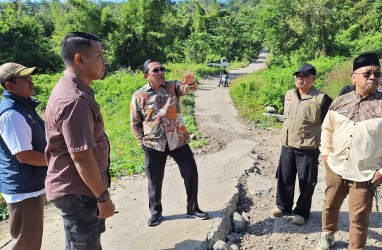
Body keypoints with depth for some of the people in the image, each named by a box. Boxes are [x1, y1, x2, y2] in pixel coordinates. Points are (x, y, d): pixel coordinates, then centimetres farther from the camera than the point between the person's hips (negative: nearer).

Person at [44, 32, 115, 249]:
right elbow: (82, 158, -27)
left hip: (79, 188, 10)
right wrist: (103, 196, -16)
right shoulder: (75, 100, -27)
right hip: (77, 192, -10)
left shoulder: (73, 90, 7)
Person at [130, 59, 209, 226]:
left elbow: (186, 89, -25)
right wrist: (143, 142, -1)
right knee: (155, 180, 11)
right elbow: (135, 123, 5)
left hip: (178, 140, 1)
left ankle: (192, 208, 27)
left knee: (191, 173, 6)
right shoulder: (139, 96, -3)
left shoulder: (173, 86, -2)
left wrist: (190, 83, -48)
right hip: (154, 145, -1)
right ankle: (155, 212, 33)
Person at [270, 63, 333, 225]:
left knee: (306, 183, 9)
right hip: (287, 146, 5)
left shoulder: (321, 99, -12)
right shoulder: (289, 95, 6)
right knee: (284, 178, 16)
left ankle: (302, 212, 27)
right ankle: (283, 206, 35)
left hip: (308, 150, -5)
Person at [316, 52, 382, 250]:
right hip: (335, 168, 4)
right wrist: (325, 153, 8)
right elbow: (327, 129, 13)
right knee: (330, 206, 21)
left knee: (358, 218, 7)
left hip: (365, 174, -3)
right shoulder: (339, 102, 0)